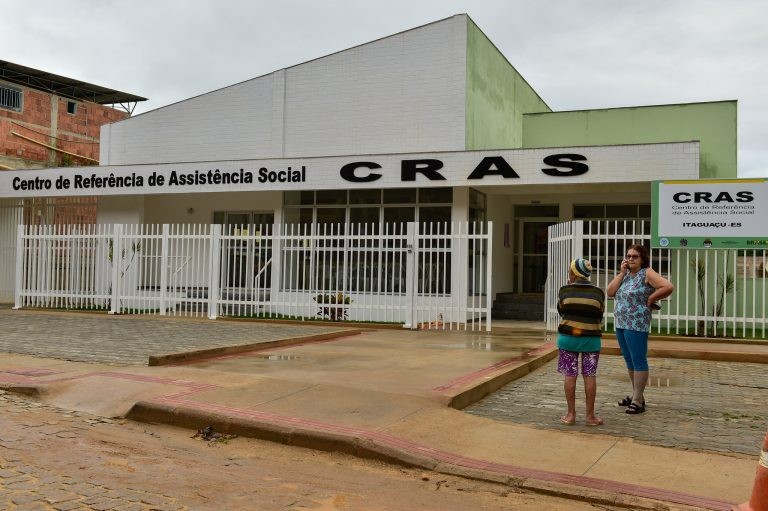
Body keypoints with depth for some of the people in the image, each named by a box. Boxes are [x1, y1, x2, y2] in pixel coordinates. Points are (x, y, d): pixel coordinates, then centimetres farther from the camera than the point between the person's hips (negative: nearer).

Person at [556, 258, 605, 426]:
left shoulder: (564, 290, -5)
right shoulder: (598, 293, 0)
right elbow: (600, 317, 8)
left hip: (568, 337, -1)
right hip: (591, 339, 1)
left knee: (570, 375, 5)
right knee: (590, 376, 6)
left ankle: (571, 414, 9)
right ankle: (590, 415, 11)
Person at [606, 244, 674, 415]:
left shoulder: (647, 273, -9)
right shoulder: (625, 275, 13)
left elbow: (668, 287, -20)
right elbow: (610, 292, 2)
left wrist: (651, 299, -11)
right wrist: (621, 273, -3)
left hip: (636, 325, -8)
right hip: (620, 324, 8)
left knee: (638, 360, -5)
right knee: (629, 360, 15)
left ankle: (638, 401, -3)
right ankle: (636, 395, 25)